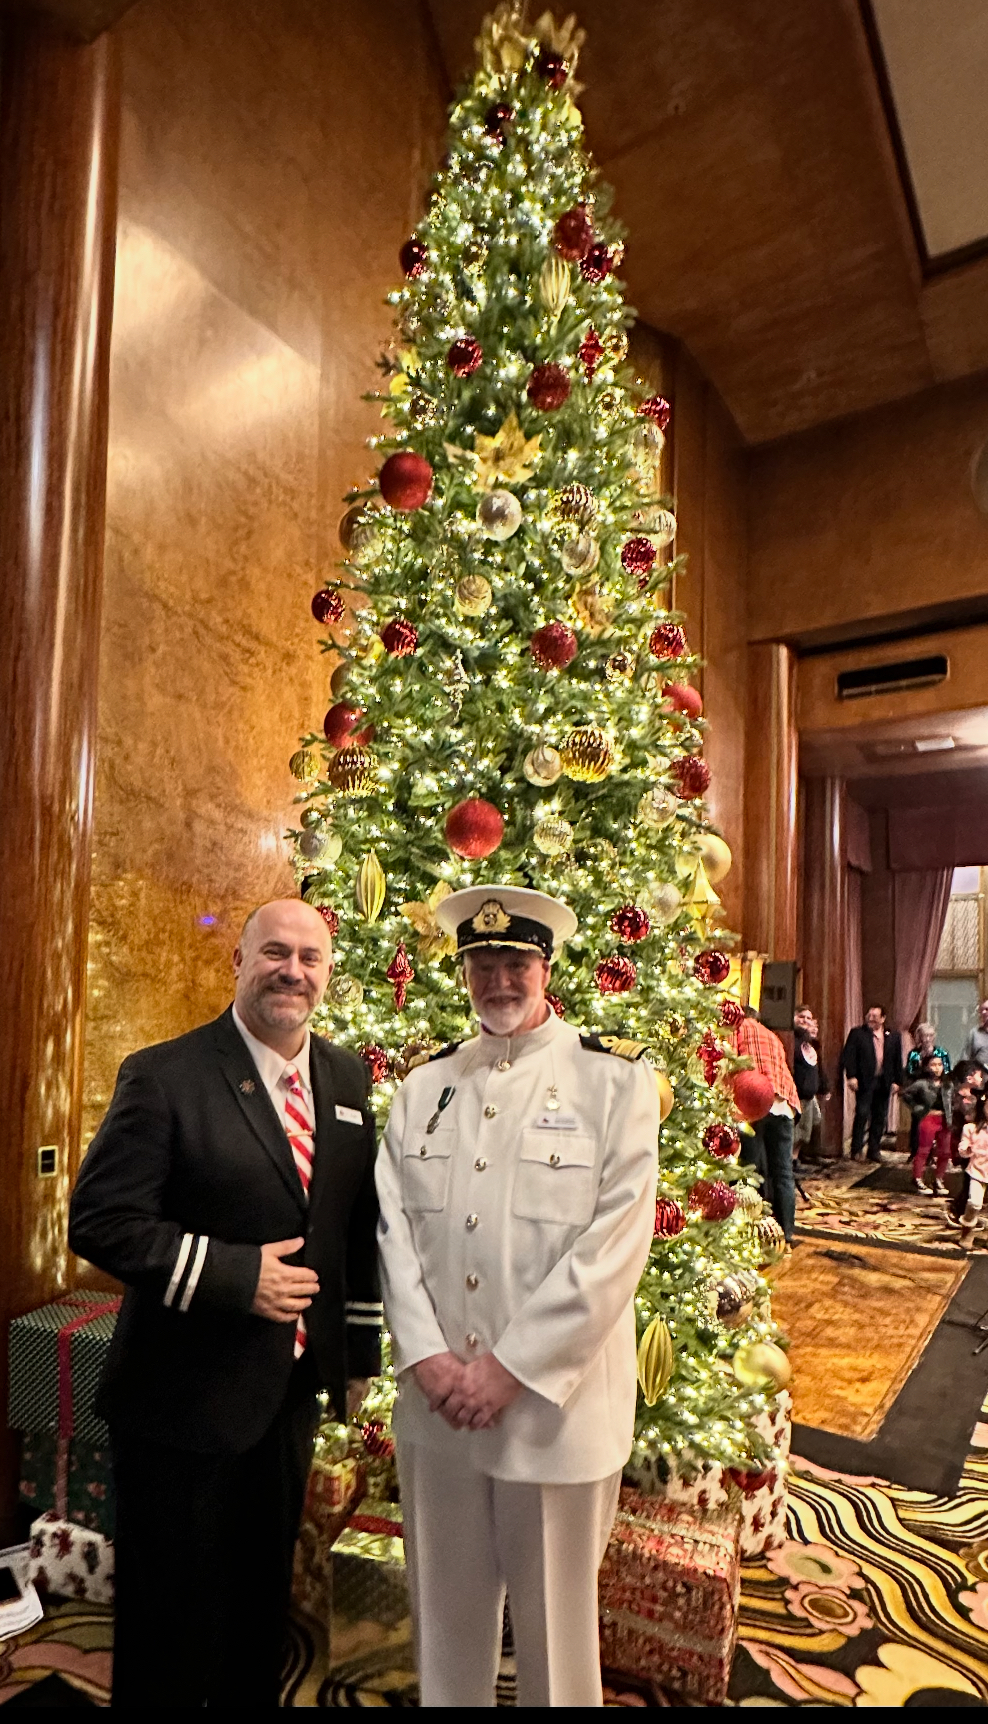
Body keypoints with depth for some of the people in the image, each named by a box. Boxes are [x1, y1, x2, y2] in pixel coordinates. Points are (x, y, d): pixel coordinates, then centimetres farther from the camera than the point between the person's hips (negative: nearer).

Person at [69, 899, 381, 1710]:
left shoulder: (348, 1079, 1)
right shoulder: (164, 1075, -16)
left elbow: (362, 1223, 8)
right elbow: (100, 1219, -19)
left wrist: (360, 1350, 10)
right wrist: (235, 1276, -25)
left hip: (292, 1391, 6)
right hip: (184, 1397, -5)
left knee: (264, 1598, 24)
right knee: (175, 1614, 13)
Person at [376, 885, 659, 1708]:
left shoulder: (615, 1078, -8)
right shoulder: (426, 1086, 4)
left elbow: (616, 1244, -13)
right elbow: (393, 1222, 1)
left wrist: (514, 1367, -14)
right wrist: (424, 1355, -10)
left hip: (554, 1401, -3)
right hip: (436, 1395, 4)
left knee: (553, 1613, 15)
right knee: (444, 1602, 20)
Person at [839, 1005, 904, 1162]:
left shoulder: (893, 1036, 9)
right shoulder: (857, 1033, 0)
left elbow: (897, 1060, 10)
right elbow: (848, 1055, -5)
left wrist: (896, 1081, 4)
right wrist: (851, 1076, -14)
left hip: (884, 1082, 3)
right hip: (864, 1081, -3)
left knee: (880, 1118, 7)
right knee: (862, 1114, -7)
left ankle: (874, 1150, 16)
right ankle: (857, 1149, 1)